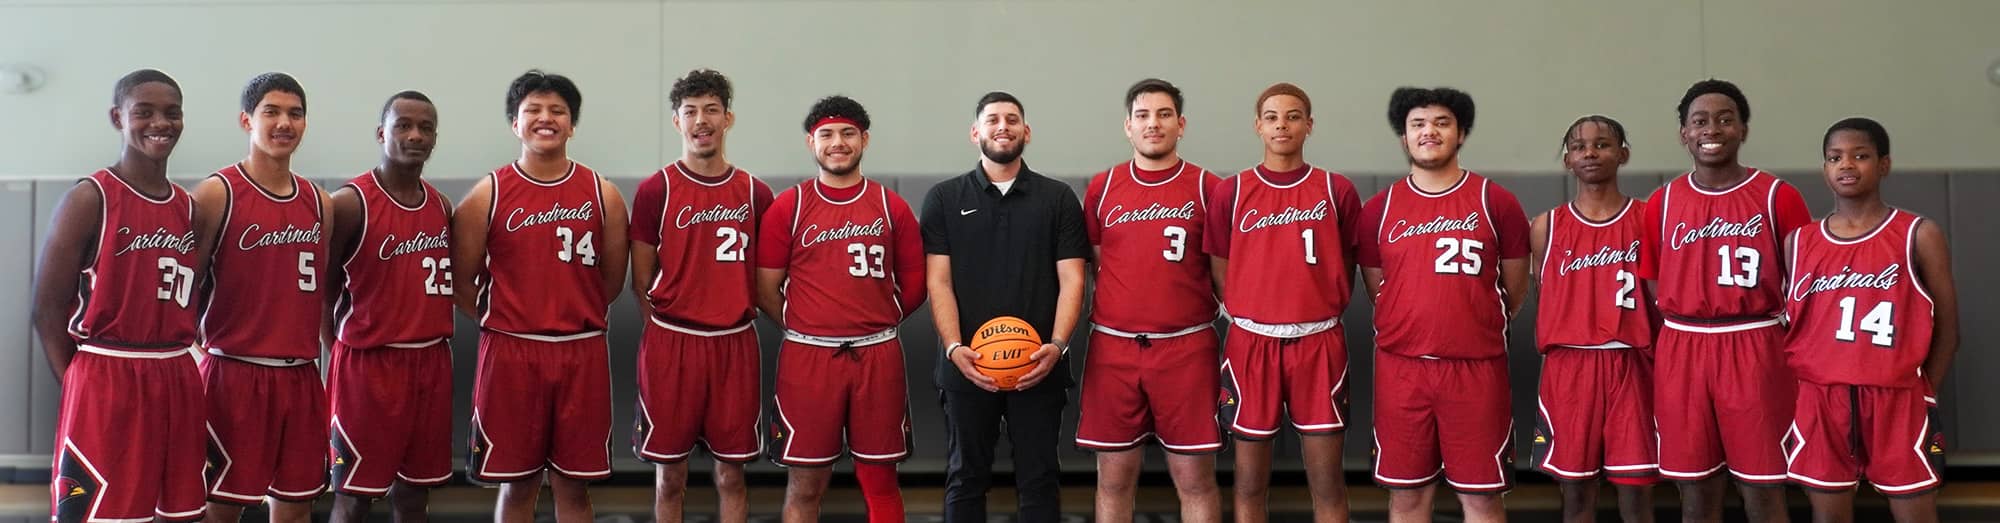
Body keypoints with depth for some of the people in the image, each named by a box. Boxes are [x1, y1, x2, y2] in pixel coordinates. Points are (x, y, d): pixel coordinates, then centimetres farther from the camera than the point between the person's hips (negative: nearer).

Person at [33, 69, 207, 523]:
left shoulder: (189, 207, 11)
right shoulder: (90, 199, -6)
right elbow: (49, 307, -7)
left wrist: (173, 366, 4)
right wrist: (78, 384, -10)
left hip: (178, 384, 6)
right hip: (105, 382, -6)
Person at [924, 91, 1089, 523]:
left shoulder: (1058, 198, 6)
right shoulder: (944, 198, 6)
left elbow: (1071, 279, 1)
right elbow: (939, 281, 1)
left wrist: (1057, 345, -13)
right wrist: (954, 348, -13)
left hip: (1038, 367, 0)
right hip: (967, 366, 0)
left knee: (1039, 480, 6)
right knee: (966, 479, 9)